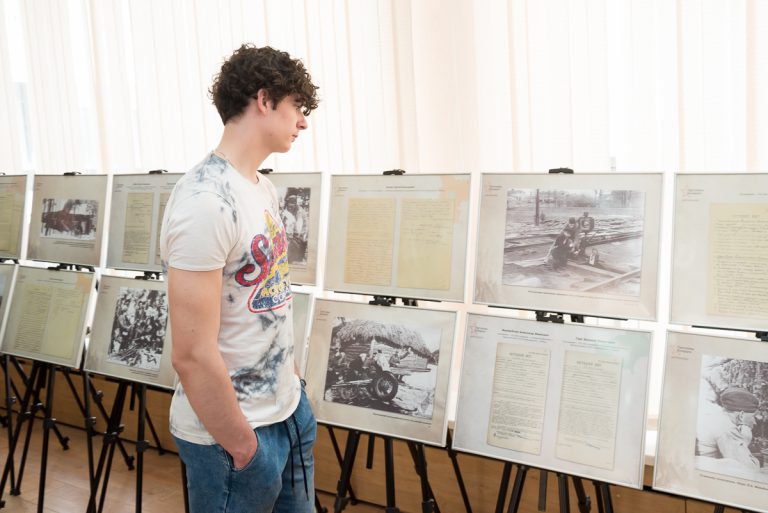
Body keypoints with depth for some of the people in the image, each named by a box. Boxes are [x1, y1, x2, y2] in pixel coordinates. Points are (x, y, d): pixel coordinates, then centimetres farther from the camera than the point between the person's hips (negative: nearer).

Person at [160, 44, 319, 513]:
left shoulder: (263, 187, 6)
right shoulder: (207, 202, -24)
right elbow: (193, 356, -25)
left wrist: (291, 377, 9)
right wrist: (244, 449, -16)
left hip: (288, 407, 8)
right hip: (231, 431, -8)